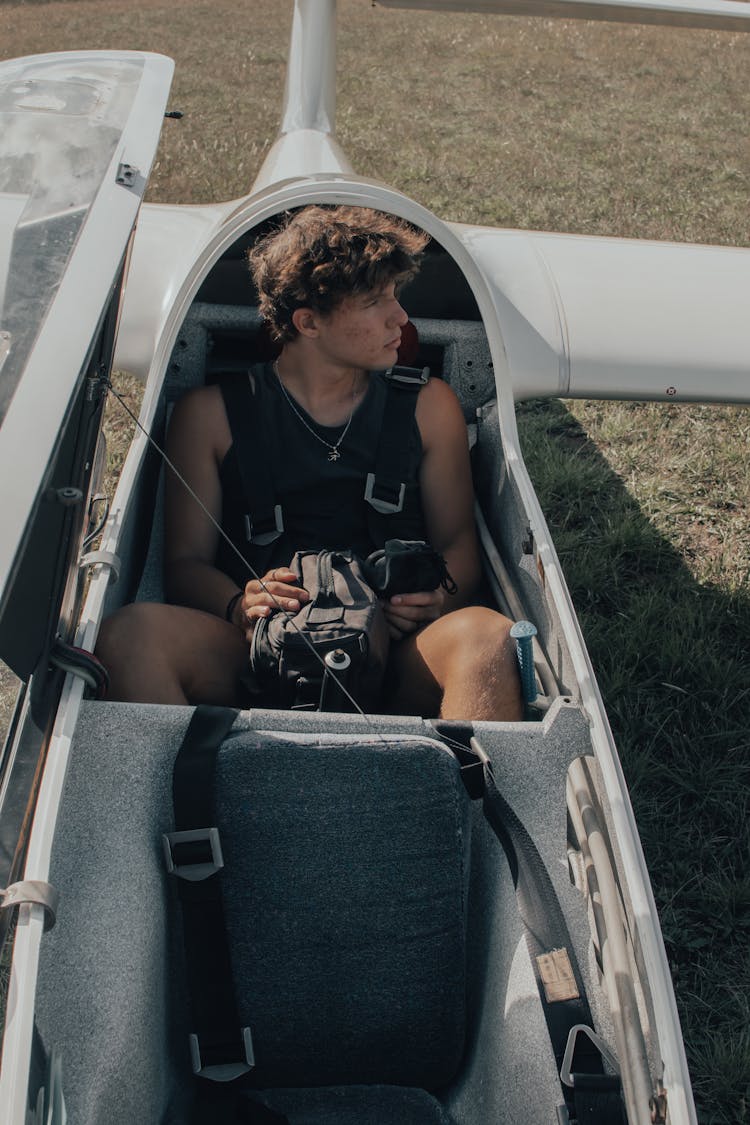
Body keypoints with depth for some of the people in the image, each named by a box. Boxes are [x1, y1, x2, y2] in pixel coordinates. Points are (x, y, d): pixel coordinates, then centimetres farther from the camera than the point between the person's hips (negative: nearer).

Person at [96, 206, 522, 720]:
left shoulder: (428, 406, 15)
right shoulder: (210, 413, 9)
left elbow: (458, 541, 17)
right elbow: (186, 562, 8)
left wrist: (439, 600, -7)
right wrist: (241, 605, -15)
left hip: (394, 663, 1)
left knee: (490, 635, -32)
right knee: (132, 631, -30)